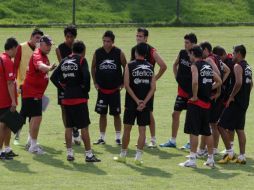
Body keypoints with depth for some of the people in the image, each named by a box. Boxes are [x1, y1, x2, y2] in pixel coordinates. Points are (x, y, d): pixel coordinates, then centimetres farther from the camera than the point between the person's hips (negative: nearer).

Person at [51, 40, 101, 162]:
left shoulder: (64, 61, 10)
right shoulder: (81, 60, -7)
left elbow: (54, 77, 8)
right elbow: (86, 76, -21)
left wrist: (63, 88, 11)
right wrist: (86, 89, -7)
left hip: (67, 98, 5)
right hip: (79, 98, -5)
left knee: (68, 126, 12)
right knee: (84, 127, -1)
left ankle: (69, 153, 13)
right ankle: (88, 154, 1)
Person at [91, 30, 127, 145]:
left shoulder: (119, 53, -7)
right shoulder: (98, 53, -2)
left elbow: (126, 68, 4)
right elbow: (93, 68, 11)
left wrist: (122, 83, 0)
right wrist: (95, 82, 5)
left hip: (115, 89, -2)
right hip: (102, 89, 2)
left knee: (116, 114, 3)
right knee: (102, 114, 6)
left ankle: (118, 138, 11)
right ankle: (102, 138, 13)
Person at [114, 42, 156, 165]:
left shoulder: (130, 66, -5)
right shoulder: (150, 67, 4)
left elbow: (127, 85, -11)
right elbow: (153, 87, -2)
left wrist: (137, 101, -10)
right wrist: (144, 102, -7)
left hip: (131, 103, -2)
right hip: (145, 104, 2)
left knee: (127, 128, 9)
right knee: (142, 130, 4)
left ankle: (123, 155, 17)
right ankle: (138, 157, 0)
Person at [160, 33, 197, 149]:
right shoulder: (182, 53, 3)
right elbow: (175, 65, 21)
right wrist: (177, 77, 12)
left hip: (192, 92, -7)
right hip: (182, 89, 7)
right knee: (175, 114, 9)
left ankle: (192, 143, 11)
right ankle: (172, 141, 19)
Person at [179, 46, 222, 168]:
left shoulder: (195, 66, -9)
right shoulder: (208, 66, 13)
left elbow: (195, 81, -25)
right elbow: (219, 82, 16)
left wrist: (195, 95, -14)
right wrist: (208, 89, 12)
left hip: (196, 102, -7)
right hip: (207, 102, 7)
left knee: (193, 131, -5)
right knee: (207, 132, 14)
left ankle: (192, 160, -7)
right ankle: (211, 159, 19)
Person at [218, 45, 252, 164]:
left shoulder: (238, 66, -14)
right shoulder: (248, 67, 15)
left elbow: (238, 83, -27)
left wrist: (231, 96, -18)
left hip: (236, 102, -9)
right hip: (244, 103, 9)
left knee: (221, 126, -5)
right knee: (240, 129, 12)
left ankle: (229, 152, -5)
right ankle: (242, 157, 11)